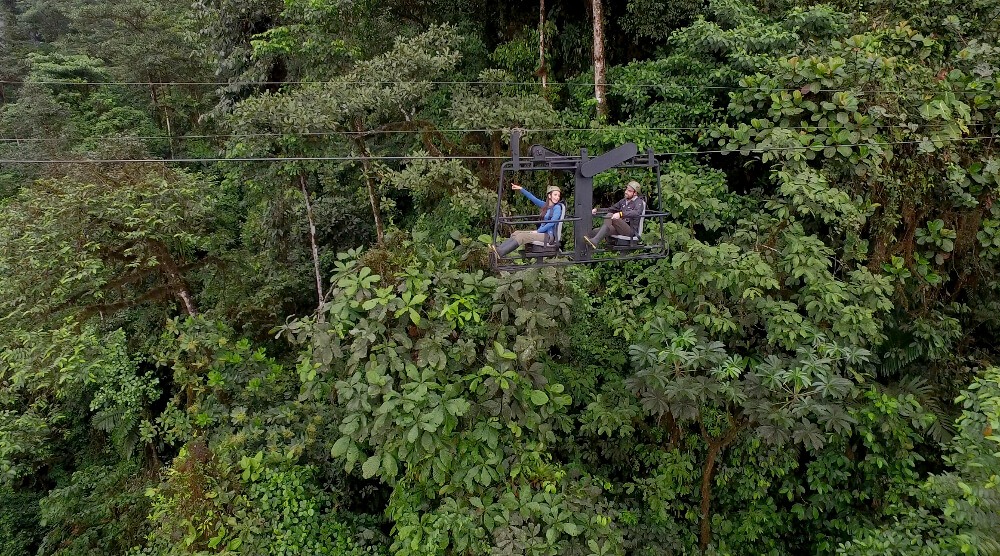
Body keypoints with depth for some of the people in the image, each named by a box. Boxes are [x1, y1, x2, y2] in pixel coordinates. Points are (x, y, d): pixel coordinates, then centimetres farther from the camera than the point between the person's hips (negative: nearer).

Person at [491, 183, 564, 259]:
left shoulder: (557, 207, -7)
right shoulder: (545, 205, 15)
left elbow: (552, 222, -16)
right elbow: (533, 198, 16)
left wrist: (538, 231, -13)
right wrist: (521, 189, 10)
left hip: (549, 236, -8)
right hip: (542, 233, 8)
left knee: (522, 236, -23)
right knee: (516, 233, -7)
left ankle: (500, 253, -32)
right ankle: (499, 248, -20)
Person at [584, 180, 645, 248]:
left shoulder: (639, 202, -5)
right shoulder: (623, 201, 19)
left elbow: (636, 213, -27)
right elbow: (611, 209, 26)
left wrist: (620, 214, -44)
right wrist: (597, 210, 8)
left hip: (630, 230, -8)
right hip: (620, 229, 8)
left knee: (610, 216, -31)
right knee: (596, 231, -14)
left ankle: (595, 241, -43)